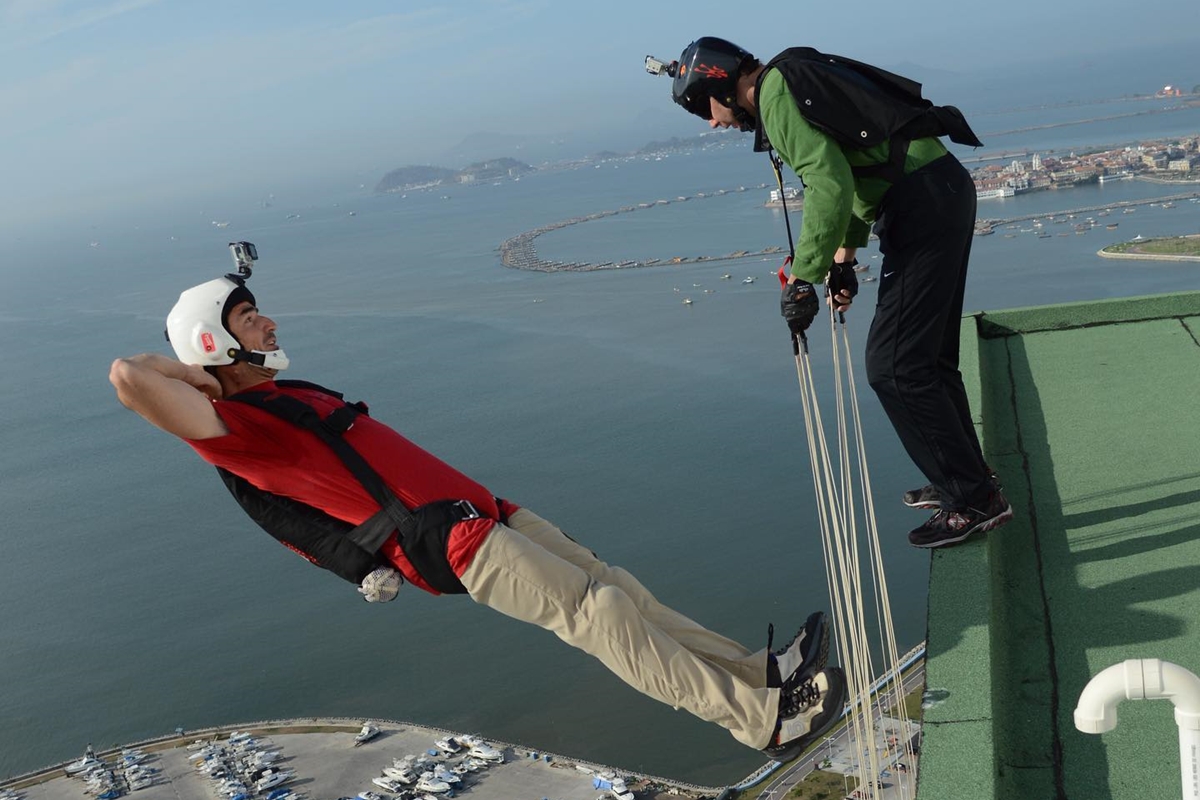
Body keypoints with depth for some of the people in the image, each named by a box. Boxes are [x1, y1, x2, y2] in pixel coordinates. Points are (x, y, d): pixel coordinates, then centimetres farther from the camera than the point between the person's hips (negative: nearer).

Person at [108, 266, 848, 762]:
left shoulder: (287, 395, 21)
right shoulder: (235, 424, -8)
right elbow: (128, 377, -22)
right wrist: (197, 373, -7)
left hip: (472, 509, 10)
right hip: (445, 544, -10)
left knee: (613, 587, 6)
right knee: (599, 611, -13)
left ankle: (759, 672, 11)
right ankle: (765, 720, -9)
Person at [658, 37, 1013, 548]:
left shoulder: (777, 91, -9)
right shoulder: (793, 82, 22)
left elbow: (829, 186, -21)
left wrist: (801, 278, -17)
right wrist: (845, 256, 25)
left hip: (921, 205, -10)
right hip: (947, 189, 10)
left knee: (894, 367, -7)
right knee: (926, 358, 18)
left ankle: (974, 501, 1)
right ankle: (968, 481, 30)